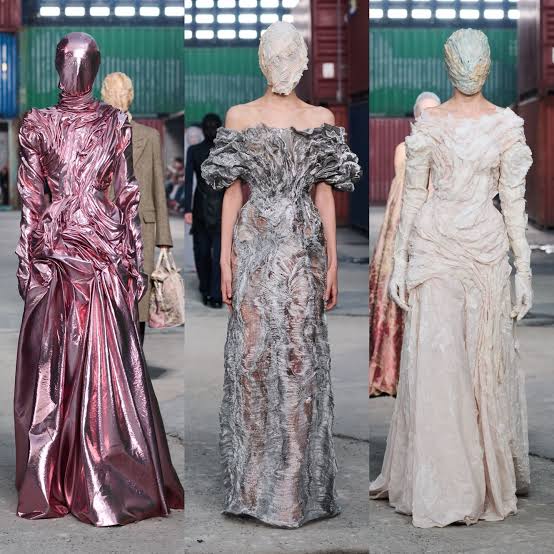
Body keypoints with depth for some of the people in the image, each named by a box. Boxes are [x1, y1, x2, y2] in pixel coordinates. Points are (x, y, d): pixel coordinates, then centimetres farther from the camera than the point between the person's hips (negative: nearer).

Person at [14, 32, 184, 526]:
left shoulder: (37, 124, 1)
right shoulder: (117, 122, 1)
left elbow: (31, 201, 2)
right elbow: (129, 195, 2)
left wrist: (26, 259, 6)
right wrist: (135, 258, 5)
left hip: (54, 247, 0)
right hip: (106, 245, 0)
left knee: (53, 366, 4)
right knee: (110, 362, 3)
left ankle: (51, 485, 10)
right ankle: (114, 483, 9)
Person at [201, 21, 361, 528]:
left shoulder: (321, 120, 6)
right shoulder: (239, 117, 5)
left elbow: (325, 194, 6)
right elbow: (233, 191, 4)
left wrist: (332, 262, 4)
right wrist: (226, 260, 1)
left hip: (304, 249, 0)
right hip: (253, 247, 0)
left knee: (300, 354, 0)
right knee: (252, 353, 0)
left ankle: (297, 482, 9)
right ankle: (253, 482, 9)